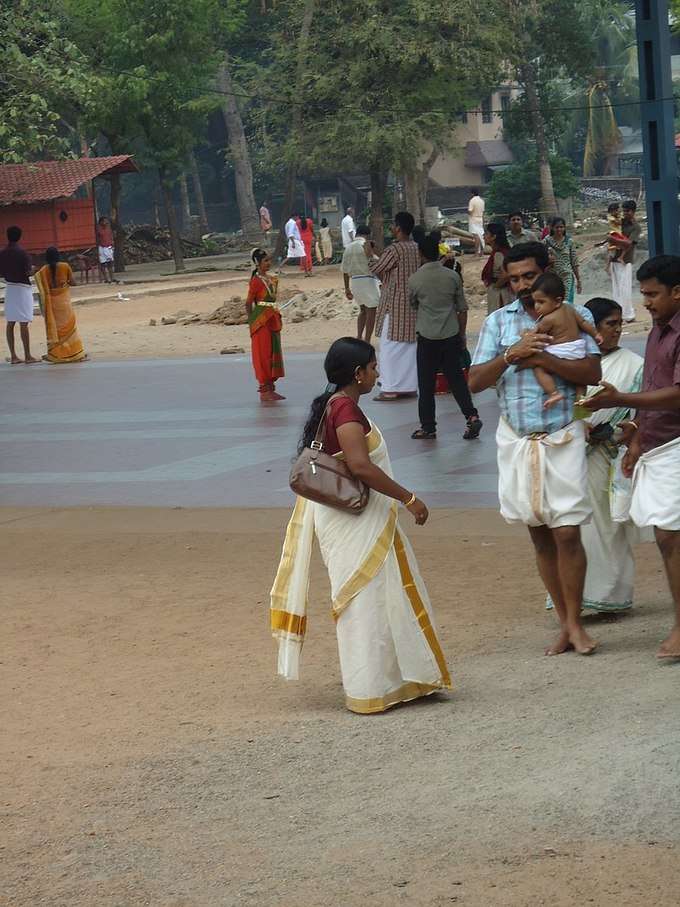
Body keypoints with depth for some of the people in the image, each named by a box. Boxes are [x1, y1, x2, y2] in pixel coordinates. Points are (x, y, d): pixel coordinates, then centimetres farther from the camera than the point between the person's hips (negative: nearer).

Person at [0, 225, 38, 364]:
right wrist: (32, 268, 6)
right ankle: (27, 356, -4)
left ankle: (13, 356, 8)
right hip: (22, 288, -5)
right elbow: (28, 272, -15)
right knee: (24, 323, -5)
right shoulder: (22, 253, -13)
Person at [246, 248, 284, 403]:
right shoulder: (256, 281, -11)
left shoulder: (272, 279, 11)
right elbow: (248, 304, -10)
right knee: (263, 355, -4)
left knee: (273, 354, 10)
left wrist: (276, 319, 12)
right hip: (261, 320, -8)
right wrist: (252, 322, -9)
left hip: (272, 319, 8)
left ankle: (270, 388, 16)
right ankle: (264, 391, 1)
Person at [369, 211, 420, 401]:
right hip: (413, 303, 7)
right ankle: (410, 386, 15)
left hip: (394, 304, -7)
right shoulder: (417, 248, 5)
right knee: (410, 344, 11)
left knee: (390, 346, -2)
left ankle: (390, 388, -3)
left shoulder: (394, 250, -18)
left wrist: (371, 254, 9)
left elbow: (376, 269, -10)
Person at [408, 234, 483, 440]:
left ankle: (428, 427, 9)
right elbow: (462, 309, 3)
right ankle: (472, 416, 0)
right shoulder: (452, 276, -2)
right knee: (456, 378, 12)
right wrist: (462, 335, 13)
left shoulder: (415, 280, -8)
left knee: (426, 384, 5)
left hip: (427, 337, -2)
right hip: (451, 336, 2)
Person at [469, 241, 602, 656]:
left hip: (562, 437, -3)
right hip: (517, 439, 3)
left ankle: (575, 622, 7)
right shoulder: (498, 321, 7)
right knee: (540, 536, 7)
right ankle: (565, 624, 16)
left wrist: (543, 358, -19)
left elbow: (592, 373, -11)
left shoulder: (575, 316, 1)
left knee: (567, 533, -7)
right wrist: (512, 355, -15)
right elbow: (475, 381, 0)